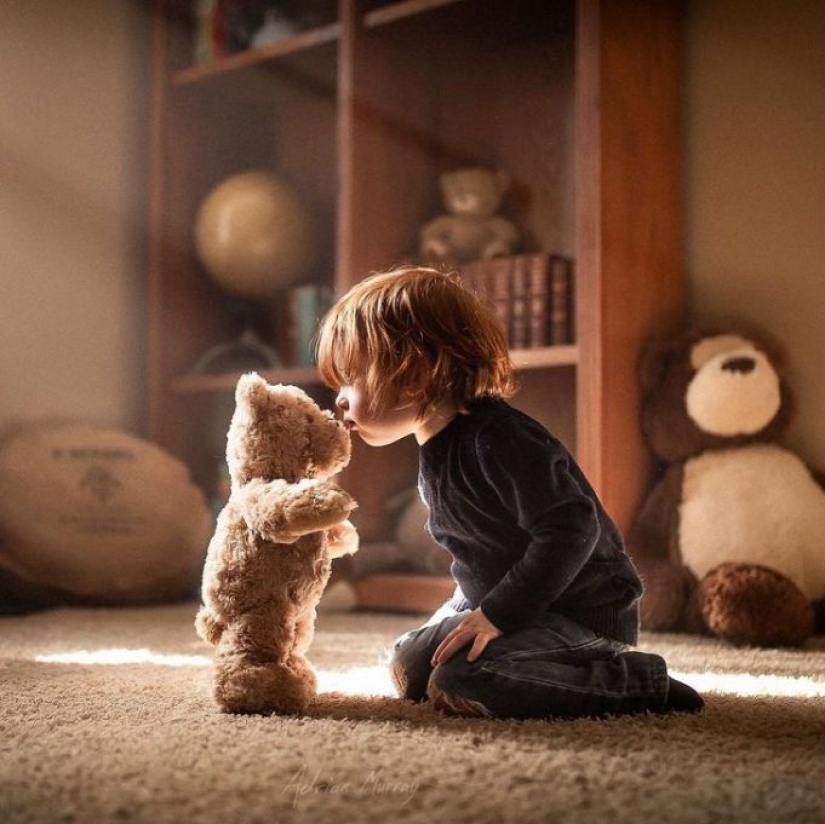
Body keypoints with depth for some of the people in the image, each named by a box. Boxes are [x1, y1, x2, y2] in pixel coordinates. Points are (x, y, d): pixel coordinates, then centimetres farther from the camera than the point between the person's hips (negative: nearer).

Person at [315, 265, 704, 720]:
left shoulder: (499, 440, -26)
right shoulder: (435, 454, 7)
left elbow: (571, 529, -30)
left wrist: (498, 613, -28)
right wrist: (473, 609, 9)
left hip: (582, 610, -10)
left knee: (457, 686, -27)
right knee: (410, 669, 13)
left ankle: (636, 681, -14)